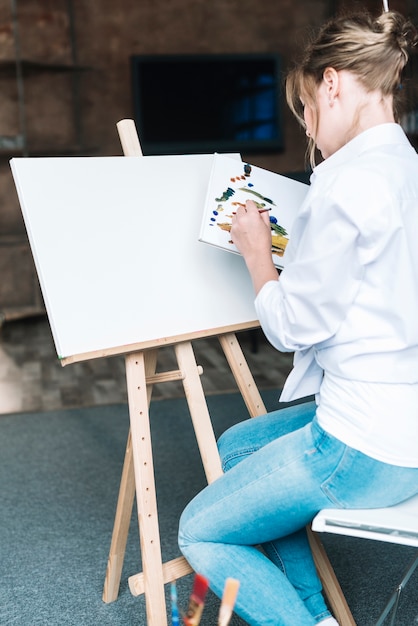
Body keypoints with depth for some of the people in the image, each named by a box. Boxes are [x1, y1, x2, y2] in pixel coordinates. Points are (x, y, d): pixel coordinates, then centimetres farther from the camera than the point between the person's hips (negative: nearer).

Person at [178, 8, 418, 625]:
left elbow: (294, 326, -15)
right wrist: (292, 247, 15)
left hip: (367, 448, -9)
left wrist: (256, 251, -1)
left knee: (200, 532, 8)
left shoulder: (345, 180, -21)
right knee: (235, 447, 26)